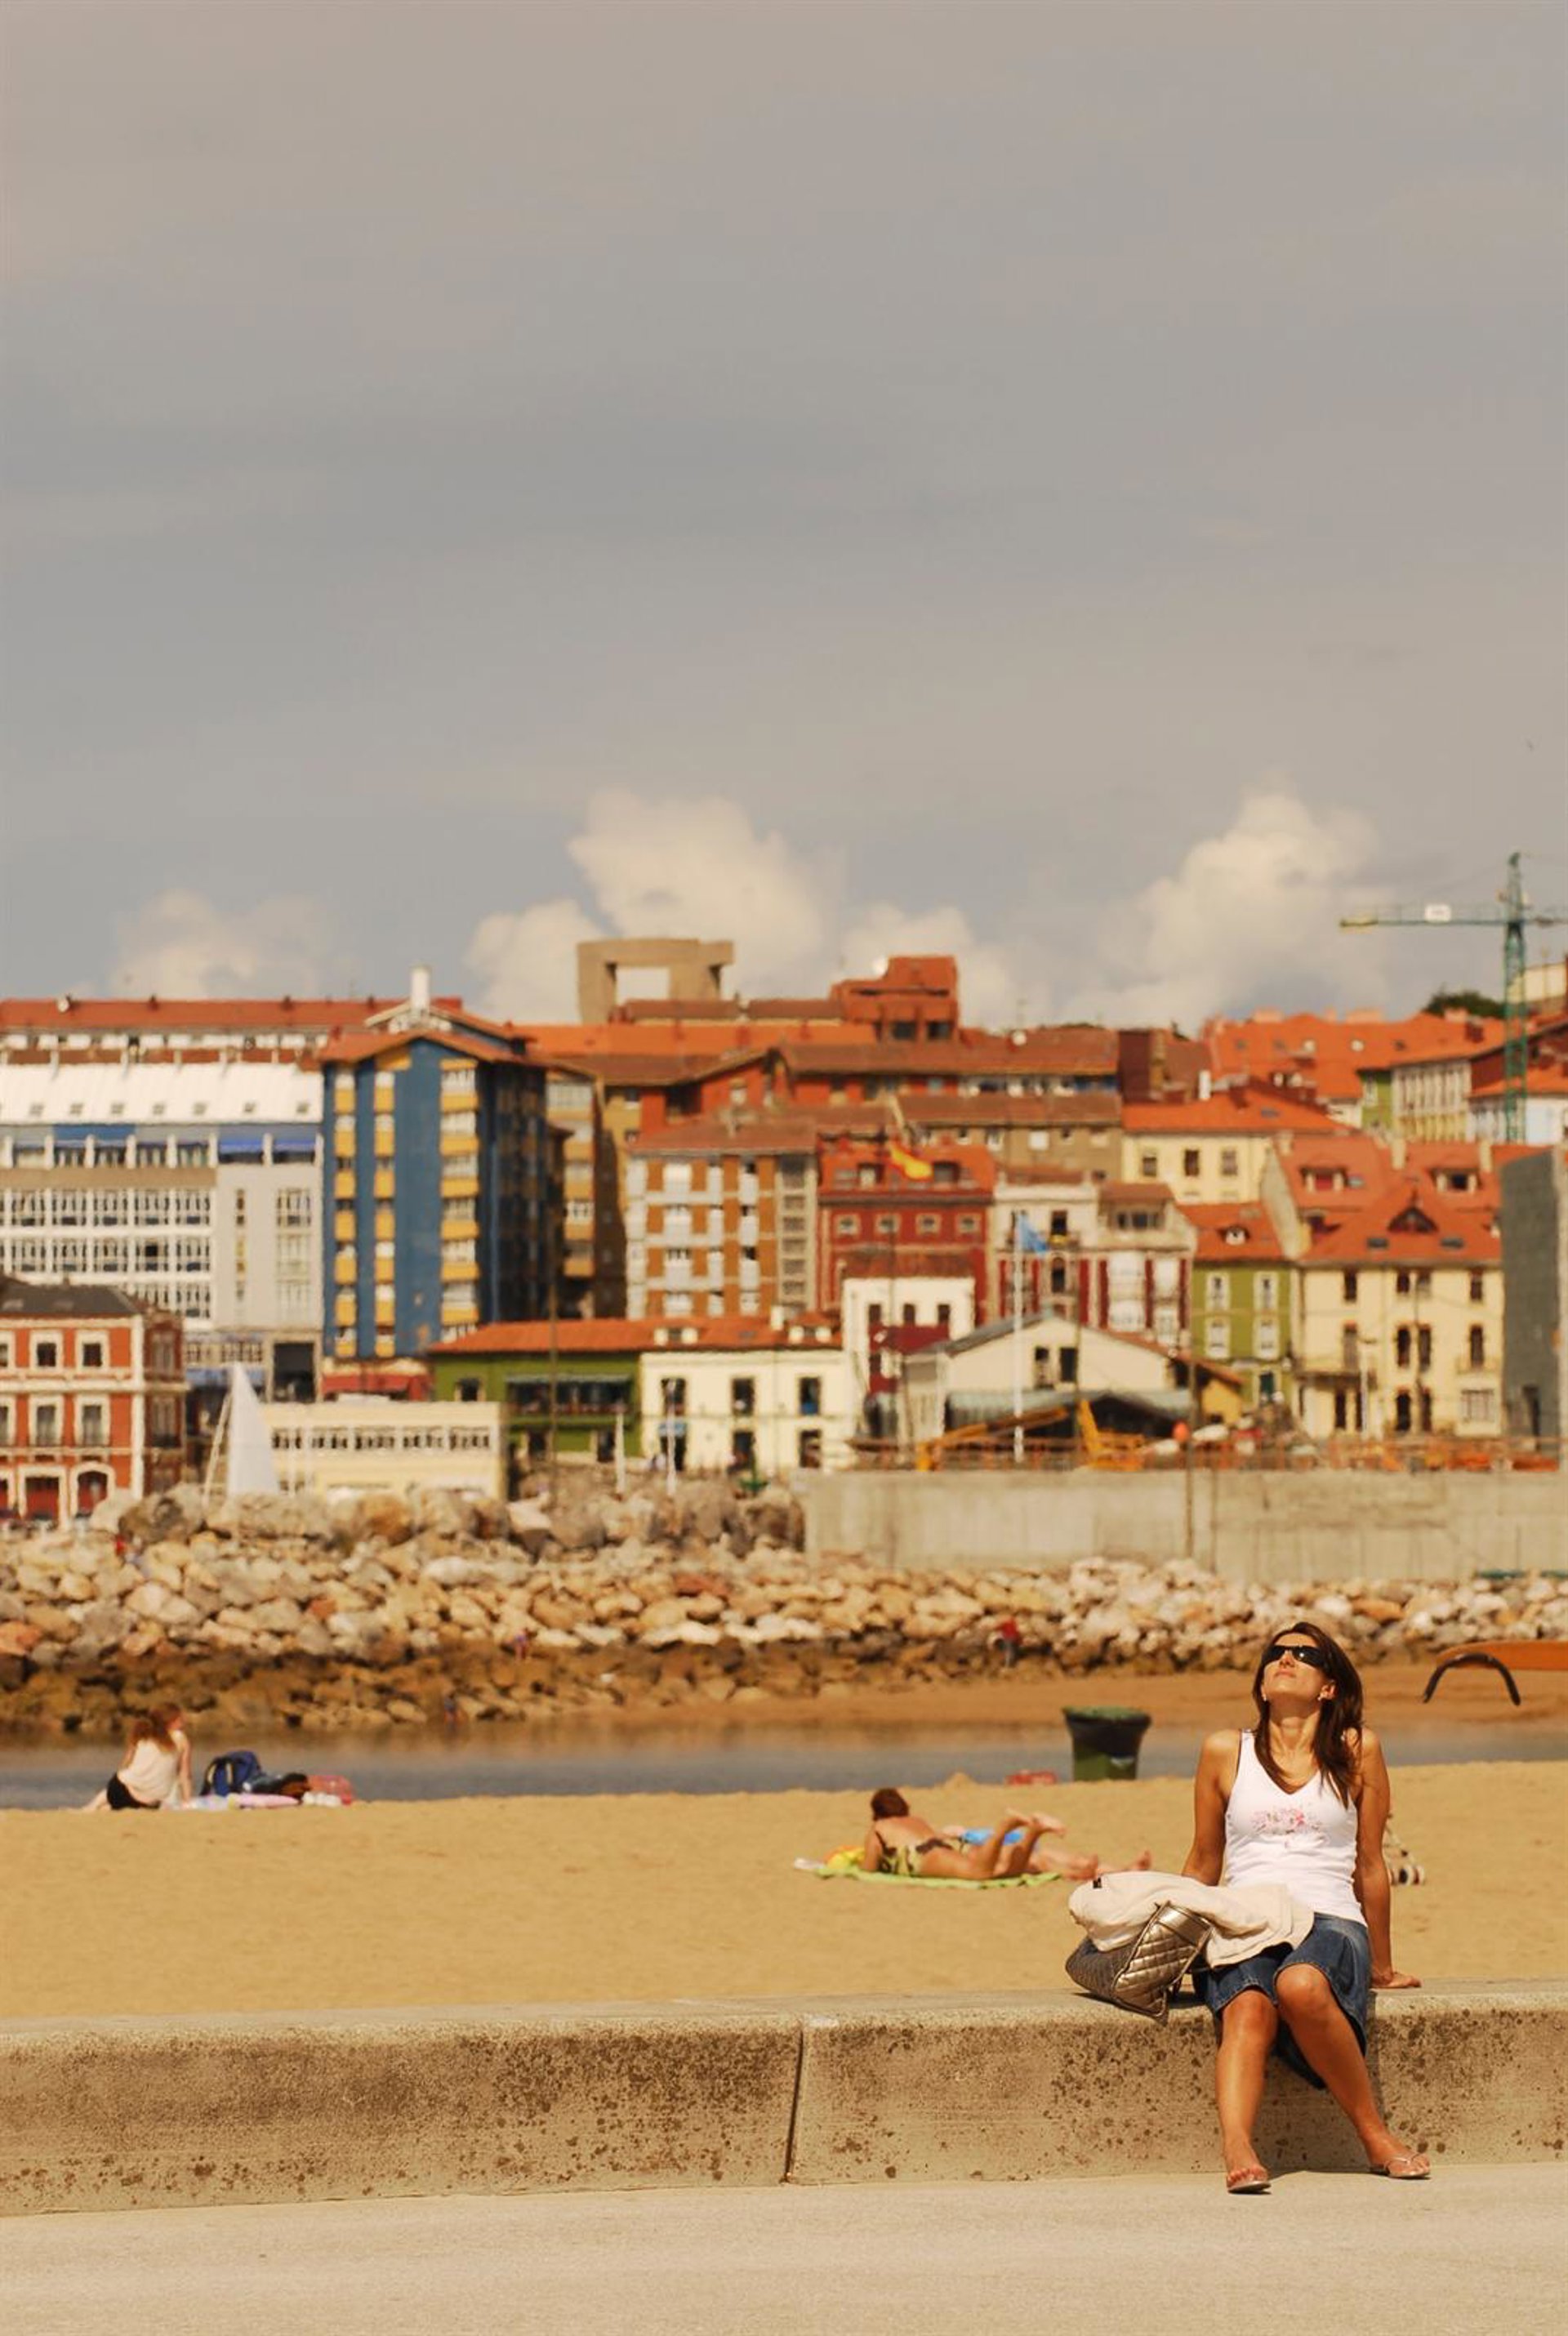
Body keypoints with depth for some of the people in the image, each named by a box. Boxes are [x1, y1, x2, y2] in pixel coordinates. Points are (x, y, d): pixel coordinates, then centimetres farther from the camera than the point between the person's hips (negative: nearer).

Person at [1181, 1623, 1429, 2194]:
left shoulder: (1357, 1751, 11)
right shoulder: (1225, 1752, 15)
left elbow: (1371, 1867, 16)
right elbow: (1202, 1864, 23)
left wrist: (1382, 1968, 22)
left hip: (1330, 1922, -1)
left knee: (1303, 1986, -39)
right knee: (1248, 2011, -35)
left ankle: (1375, 2134, -28)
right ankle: (1236, 2150, -56)